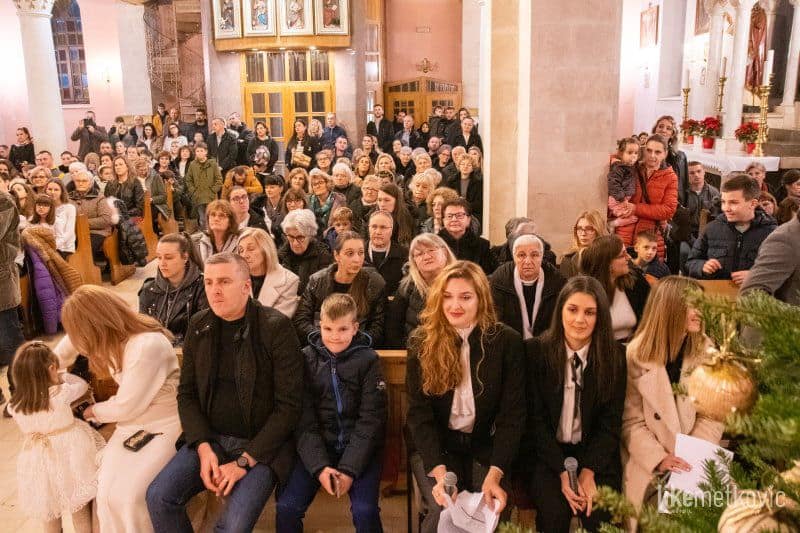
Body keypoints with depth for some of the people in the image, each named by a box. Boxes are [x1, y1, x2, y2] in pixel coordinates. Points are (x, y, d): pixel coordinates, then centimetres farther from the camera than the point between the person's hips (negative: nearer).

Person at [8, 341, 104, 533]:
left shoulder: (14, 406, -12)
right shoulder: (62, 393, -22)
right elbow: (83, 385, -2)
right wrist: (62, 376, 10)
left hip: (39, 461, 3)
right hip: (69, 452, -3)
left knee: (49, 511, 24)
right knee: (80, 507, 16)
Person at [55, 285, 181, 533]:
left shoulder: (147, 346, -28)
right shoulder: (114, 335, -1)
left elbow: (126, 407, -17)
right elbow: (72, 341, 23)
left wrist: (92, 411, 1)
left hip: (163, 425, -7)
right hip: (130, 422, 7)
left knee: (126, 495, -20)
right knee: (105, 493, -10)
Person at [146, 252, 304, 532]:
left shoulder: (275, 327, -13)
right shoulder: (199, 325, 3)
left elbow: (289, 406, -14)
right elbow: (186, 393, 7)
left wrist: (244, 461, -16)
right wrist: (203, 447, -8)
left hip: (261, 444, -5)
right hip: (210, 438, 5)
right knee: (158, 496, -13)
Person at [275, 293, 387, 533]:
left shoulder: (368, 360, -4)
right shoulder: (306, 359, -1)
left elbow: (370, 421, -7)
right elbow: (305, 421, -4)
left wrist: (349, 468, -15)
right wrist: (319, 466, -15)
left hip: (359, 447, -2)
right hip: (317, 448, 2)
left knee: (364, 511, -22)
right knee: (286, 507, -14)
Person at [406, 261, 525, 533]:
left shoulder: (507, 340, -7)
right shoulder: (421, 341, -6)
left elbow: (512, 413, -9)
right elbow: (419, 412, -9)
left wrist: (495, 473, -21)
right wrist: (439, 471, -22)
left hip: (484, 445, 1)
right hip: (433, 445, 0)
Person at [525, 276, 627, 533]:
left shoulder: (614, 356, -3)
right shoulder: (535, 350, -8)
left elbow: (611, 422, -1)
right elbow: (535, 417, -6)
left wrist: (589, 471, -13)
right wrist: (562, 472, -14)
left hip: (596, 453, 1)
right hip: (546, 453, -1)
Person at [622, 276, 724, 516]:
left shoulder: (706, 351, -3)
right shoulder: (636, 355, -11)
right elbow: (631, 421, -9)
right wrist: (658, 458, -20)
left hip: (691, 467, 2)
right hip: (648, 469, -2)